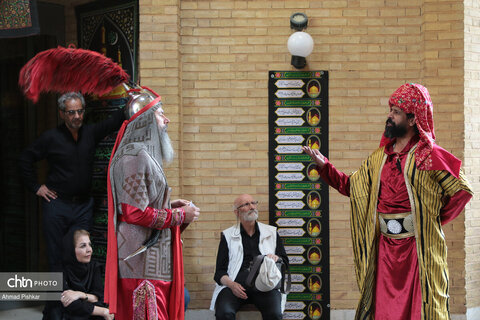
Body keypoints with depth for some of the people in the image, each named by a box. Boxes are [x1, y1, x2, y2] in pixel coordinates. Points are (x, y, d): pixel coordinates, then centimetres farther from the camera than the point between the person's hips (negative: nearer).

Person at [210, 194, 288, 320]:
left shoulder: (271, 232, 22)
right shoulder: (228, 236, 18)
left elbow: (285, 262, 21)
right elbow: (220, 271, 12)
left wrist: (276, 258, -5)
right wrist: (231, 284, -11)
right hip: (236, 284, -1)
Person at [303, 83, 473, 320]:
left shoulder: (430, 156, -5)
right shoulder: (379, 158, 13)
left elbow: (462, 190, -5)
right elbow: (351, 185, 18)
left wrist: (434, 220, -4)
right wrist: (324, 165, 9)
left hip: (419, 245, -5)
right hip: (385, 245, 6)